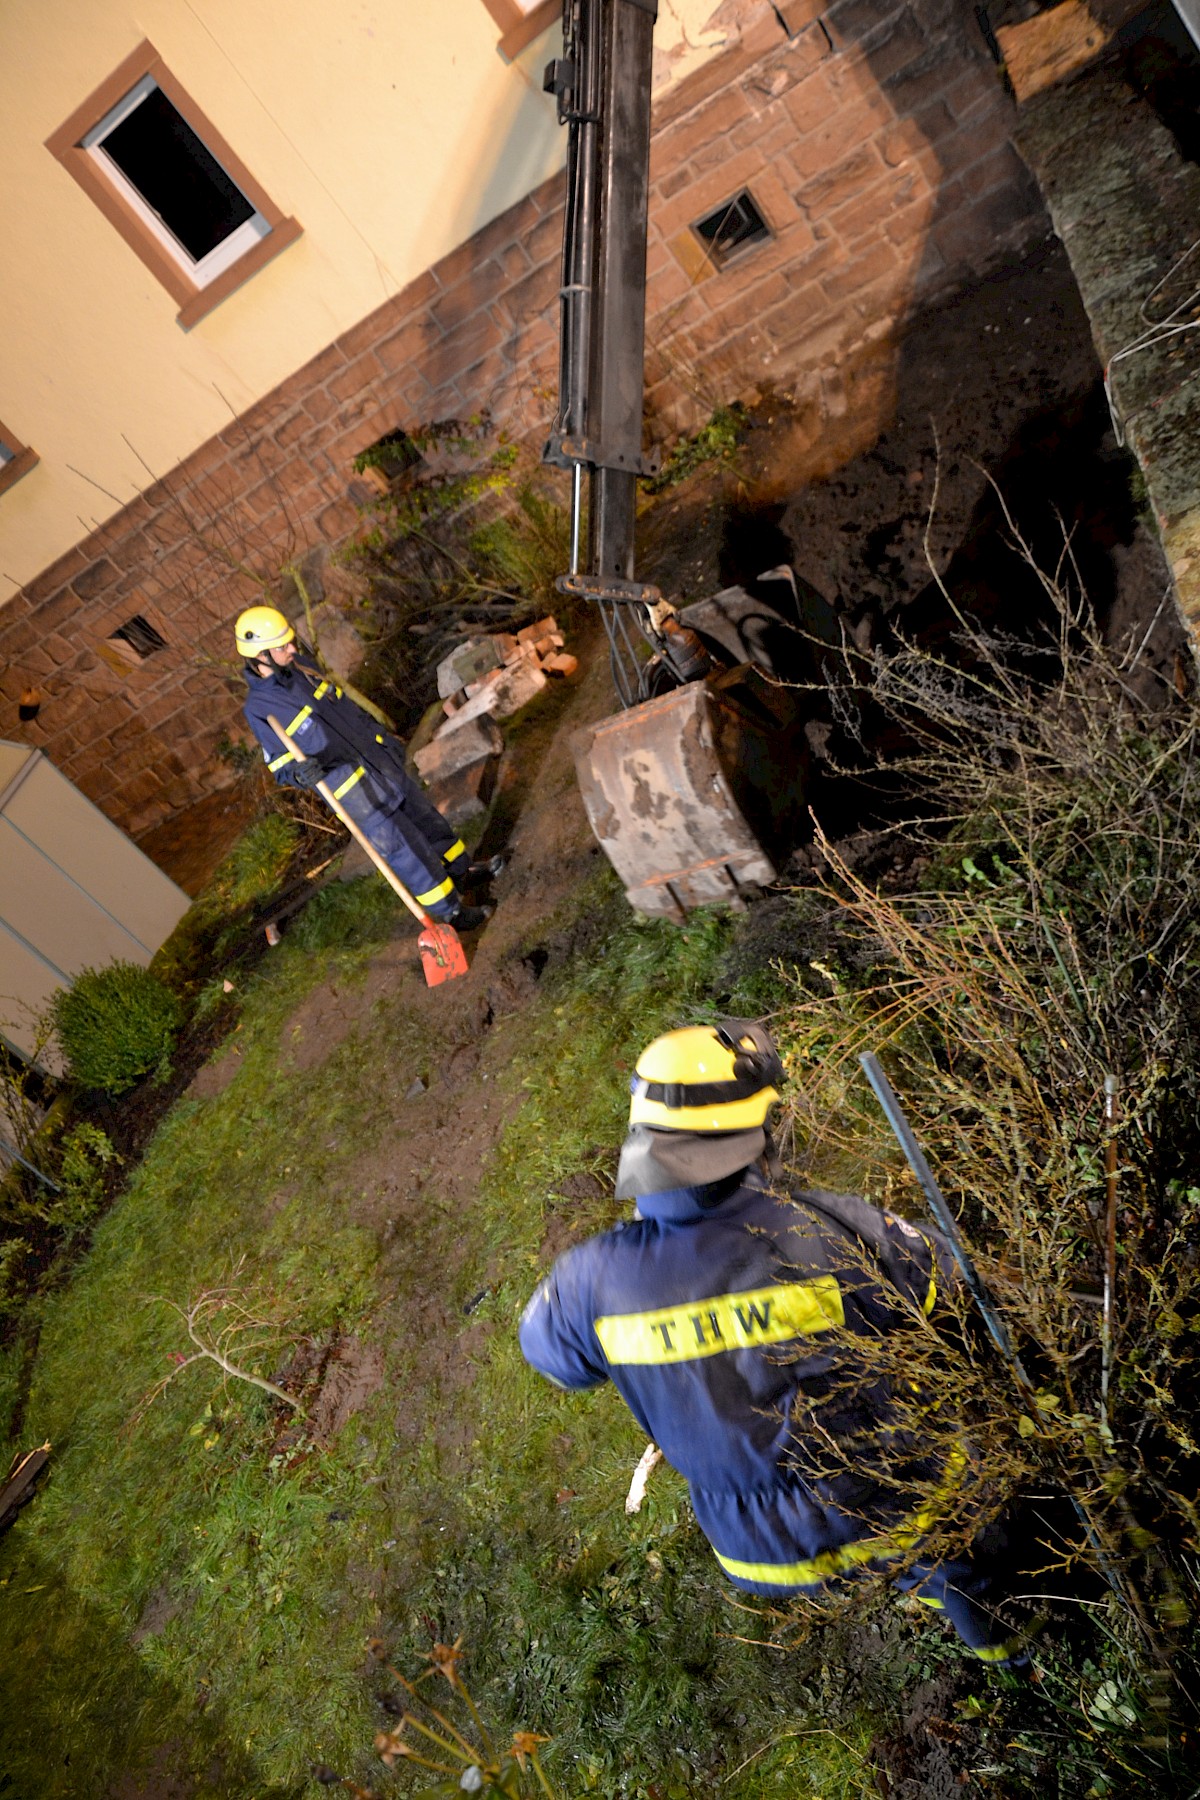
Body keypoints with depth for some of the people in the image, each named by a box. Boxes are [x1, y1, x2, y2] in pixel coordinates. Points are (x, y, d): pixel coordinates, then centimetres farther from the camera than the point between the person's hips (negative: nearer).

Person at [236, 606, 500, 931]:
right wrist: (300, 772, -34)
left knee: (425, 816, 20)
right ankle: (451, 912, 12)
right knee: (406, 851, -1)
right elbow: (281, 767, -11)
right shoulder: (259, 708, -16)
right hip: (356, 794, -7)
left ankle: (462, 870, 40)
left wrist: (384, 736, 21)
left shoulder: (300, 666, 1)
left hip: (380, 760, 7)